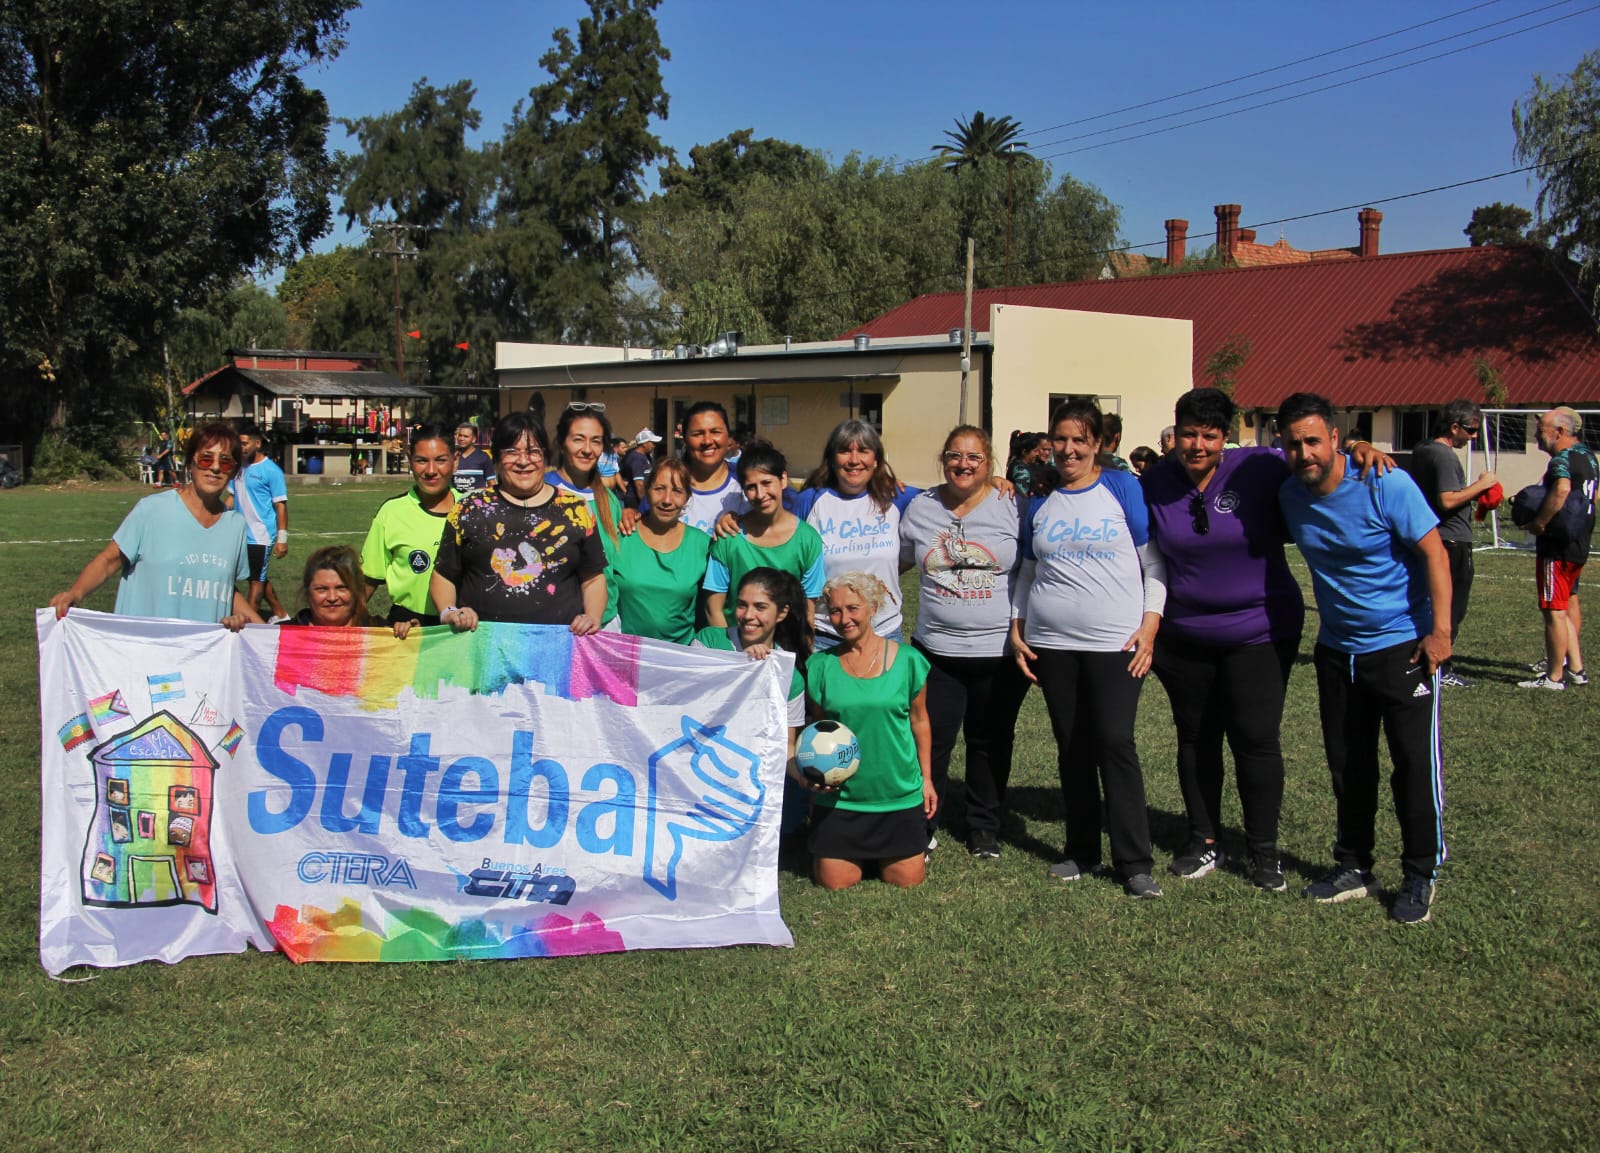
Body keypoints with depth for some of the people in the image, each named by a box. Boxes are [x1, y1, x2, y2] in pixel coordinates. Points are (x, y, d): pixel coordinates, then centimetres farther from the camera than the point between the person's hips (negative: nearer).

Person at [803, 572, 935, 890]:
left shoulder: (907, 660, -5)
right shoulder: (820, 666, -3)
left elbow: (919, 721, 6)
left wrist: (927, 778, 7)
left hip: (899, 793, 0)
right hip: (838, 795, 0)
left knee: (907, 880, 3)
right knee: (836, 882, 1)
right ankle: (840, 846, 33)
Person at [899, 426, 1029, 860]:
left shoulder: (1011, 507, -3)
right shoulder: (920, 507, 5)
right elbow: (897, 562, 19)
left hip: (1000, 650, -1)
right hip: (936, 649, 1)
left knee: (990, 742, 11)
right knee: (930, 740, 0)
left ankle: (984, 829, 27)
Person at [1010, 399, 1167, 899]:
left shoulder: (1123, 488, -1)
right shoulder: (1039, 500, 9)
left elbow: (1153, 563, 0)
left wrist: (1149, 624, -8)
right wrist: (1016, 628, 10)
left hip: (1115, 642, -4)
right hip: (1051, 644, 4)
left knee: (1115, 744, -9)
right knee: (1072, 748, 9)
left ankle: (1135, 862, -1)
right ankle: (1082, 851, 20)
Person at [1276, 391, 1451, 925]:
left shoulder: (1385, 485, -17)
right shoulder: (1289, 495, -2)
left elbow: (1434, 553, -15)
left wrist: (1440, 630, -19)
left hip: (1401, 645, -5)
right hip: (1337, 650, 5)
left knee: (1415, 763, -3)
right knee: (1347, 765, 12)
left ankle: (1419, 877, 11)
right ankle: (1354, 867, 26)